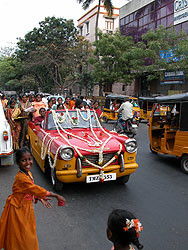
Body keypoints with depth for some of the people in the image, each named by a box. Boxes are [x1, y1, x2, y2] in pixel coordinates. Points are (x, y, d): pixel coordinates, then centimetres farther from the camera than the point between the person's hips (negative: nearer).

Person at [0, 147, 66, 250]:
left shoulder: (28, 173, -1)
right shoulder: (21, 178, -30)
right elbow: (36, 189, -30)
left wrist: (41, 198, -3)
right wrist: (56, 196, -27)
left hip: (26, 208, 8)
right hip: (18, 210, -8)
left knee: (28, 233, 22)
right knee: (20, 237, 9)